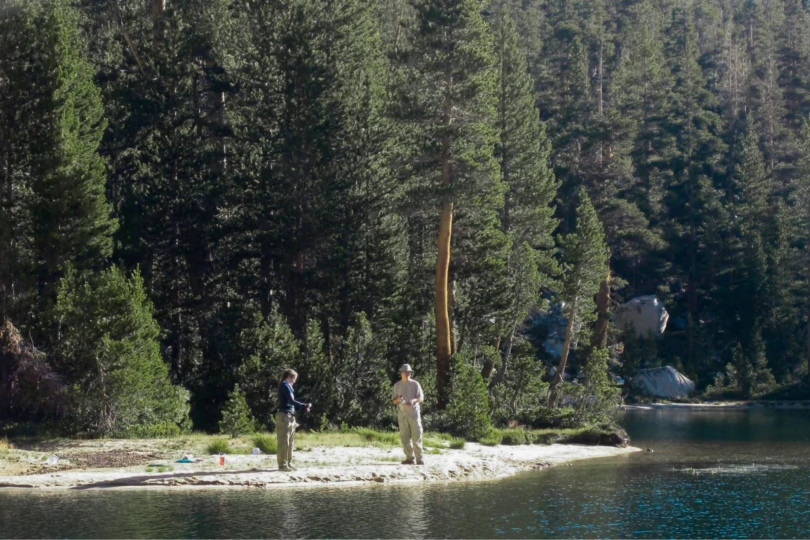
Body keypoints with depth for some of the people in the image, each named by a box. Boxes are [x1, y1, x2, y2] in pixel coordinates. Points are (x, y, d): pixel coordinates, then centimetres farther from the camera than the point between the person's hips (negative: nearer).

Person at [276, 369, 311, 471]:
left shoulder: (288, 386, 19)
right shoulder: (285, 385, -9)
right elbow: (292, 401, -17)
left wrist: (304, 408, 12)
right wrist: (305, 406, -15)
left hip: (290, 417, 10)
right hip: (284, 416, -10)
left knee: (290, 442, 12)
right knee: (284, 441, -9)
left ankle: (288, 463, 17)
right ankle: (282, 464, -8)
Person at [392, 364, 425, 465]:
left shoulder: (415, 384, 6)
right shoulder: (397, 385, 11)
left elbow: (421, 398, 2)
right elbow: (394, 401, 12)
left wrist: (414, 400, -20)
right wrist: (398, 400, -12)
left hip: (414, 413, -2)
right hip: (402, 414, 2)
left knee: (417, 437, -6)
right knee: (405, 437, -1)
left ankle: (419, 458, -3)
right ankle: (410, 458, 4)